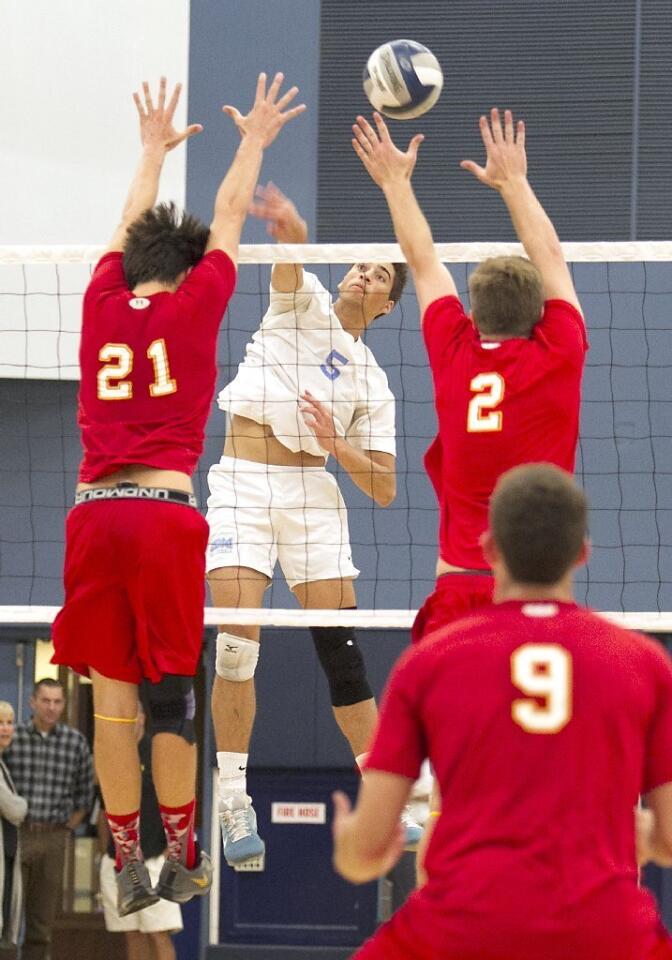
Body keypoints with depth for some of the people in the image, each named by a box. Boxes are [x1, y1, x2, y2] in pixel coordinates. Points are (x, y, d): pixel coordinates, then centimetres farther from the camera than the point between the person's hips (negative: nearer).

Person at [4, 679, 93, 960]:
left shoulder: (76, 742, 3)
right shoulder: (12, 737, -3)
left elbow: (84, 794, 14)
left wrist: (67, 828, 8)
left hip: (53, 839, 2)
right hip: (16, 834, -2)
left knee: (42, 924, 6)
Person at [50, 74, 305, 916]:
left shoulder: (102, 303, 11)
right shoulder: (192, 306, 4)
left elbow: (132, 226, 30)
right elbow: (228, 217, 19)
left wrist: (154, 149, 46)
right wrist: (254, 142, 34)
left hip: (94, 513, 3)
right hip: (166, 511, -3)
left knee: (111, 696, 3)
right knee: (170, 696, 3)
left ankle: (127, 868, 5)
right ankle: (182, 864, 9)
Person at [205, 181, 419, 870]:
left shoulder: (372, 385, 15)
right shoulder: (302, 304, 11)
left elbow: (384, 488, 9)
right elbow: (288, 265, -15)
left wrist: (337, 446, -10)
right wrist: (292, 230, -38)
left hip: (315, 495, 3)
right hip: (243, 483, -3)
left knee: (343, 652, -1)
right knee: (236, 643, -15)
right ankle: (235, 808, -13)